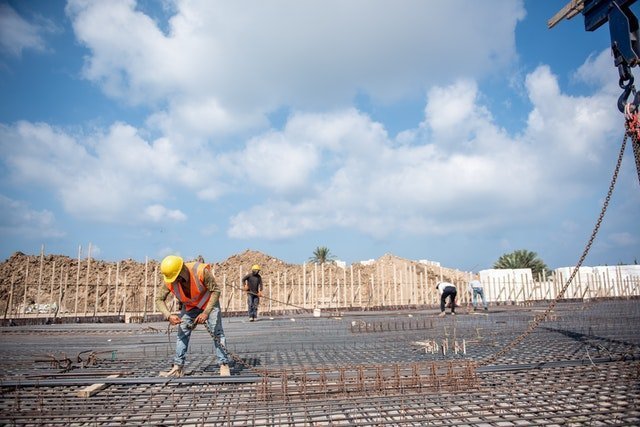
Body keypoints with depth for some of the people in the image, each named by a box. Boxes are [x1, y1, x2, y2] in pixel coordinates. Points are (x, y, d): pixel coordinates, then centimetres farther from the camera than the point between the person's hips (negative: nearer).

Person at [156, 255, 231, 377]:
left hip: (209, 303, -4)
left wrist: (206, 313, -35)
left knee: (216, 332, -9)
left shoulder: (201, 271, -37)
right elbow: (159, 299, -16)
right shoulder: (169, 281, -25)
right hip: (189, 307, 4)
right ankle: (178, 368, 8)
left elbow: (216, 291, -29)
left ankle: (224, 365, -5)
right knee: (182, 333, 0)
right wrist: (169, 315, -34)